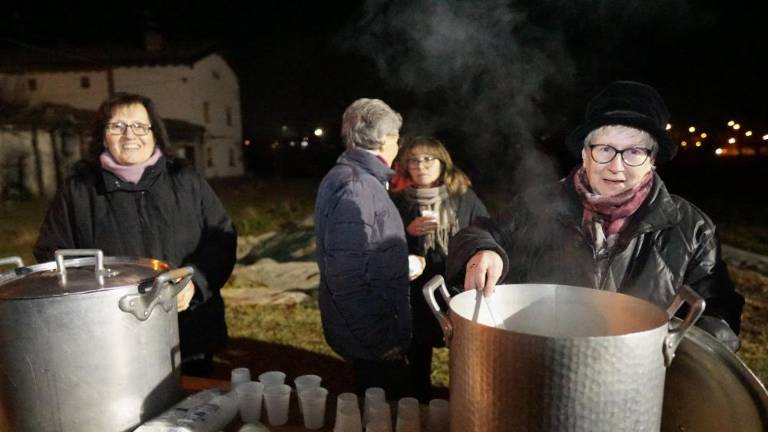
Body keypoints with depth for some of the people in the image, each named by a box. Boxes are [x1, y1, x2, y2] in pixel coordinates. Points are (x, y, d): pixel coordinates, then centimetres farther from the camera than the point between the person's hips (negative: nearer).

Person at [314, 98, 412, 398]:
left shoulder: (342, 177, 9)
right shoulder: (358, 187, -22)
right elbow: (348, 279, -27)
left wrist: (402, 262, 18)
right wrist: (383, 341, -21)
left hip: (361, 332, 10)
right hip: (373, 340, -10)